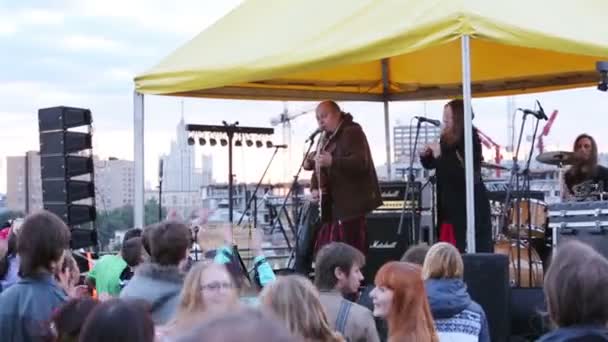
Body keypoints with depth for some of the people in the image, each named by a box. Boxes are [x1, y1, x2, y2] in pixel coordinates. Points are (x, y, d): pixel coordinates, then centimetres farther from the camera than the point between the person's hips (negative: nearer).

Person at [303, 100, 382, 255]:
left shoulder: (352, 132, -8)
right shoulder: (325, 138, 20)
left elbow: (361, 162, -22)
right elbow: (320, 169, 24)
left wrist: (333, 161, -36)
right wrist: (314, 188, 4)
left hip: (350, 204, -9)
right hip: (331, 205, 9)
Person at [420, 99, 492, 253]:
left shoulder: (470, 139, -10)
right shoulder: (445, 140, 10)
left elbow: (462, 172, -20)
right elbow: (430, 165, 20)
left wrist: (440, 156, -21)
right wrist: (426, 155, -1)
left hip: (469, 203, -7)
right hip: (448, 203, 7)